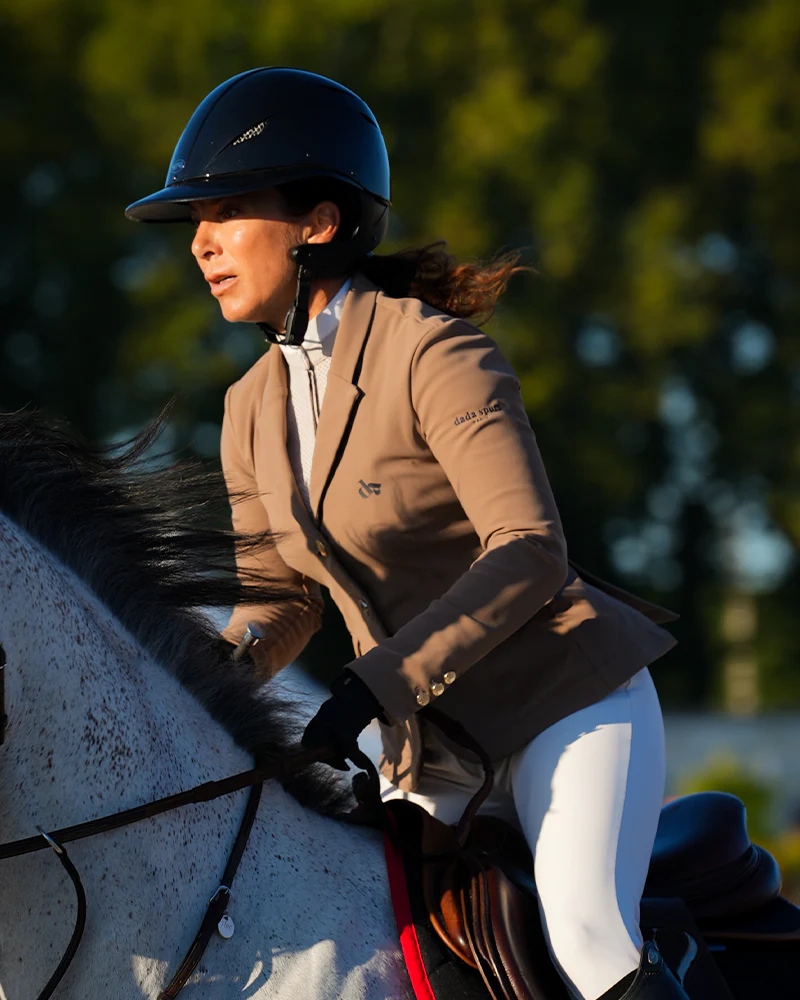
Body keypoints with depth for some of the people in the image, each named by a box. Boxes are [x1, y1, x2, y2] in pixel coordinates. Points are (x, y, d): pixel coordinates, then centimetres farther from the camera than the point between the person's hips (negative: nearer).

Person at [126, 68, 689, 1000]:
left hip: (569, 695, -7)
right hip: (428, 745, 7)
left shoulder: (436, 354, -18)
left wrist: (371, 686, -32)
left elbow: (529, 552, -26)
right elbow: (282, 604, 12)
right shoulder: (254, 408, 4)